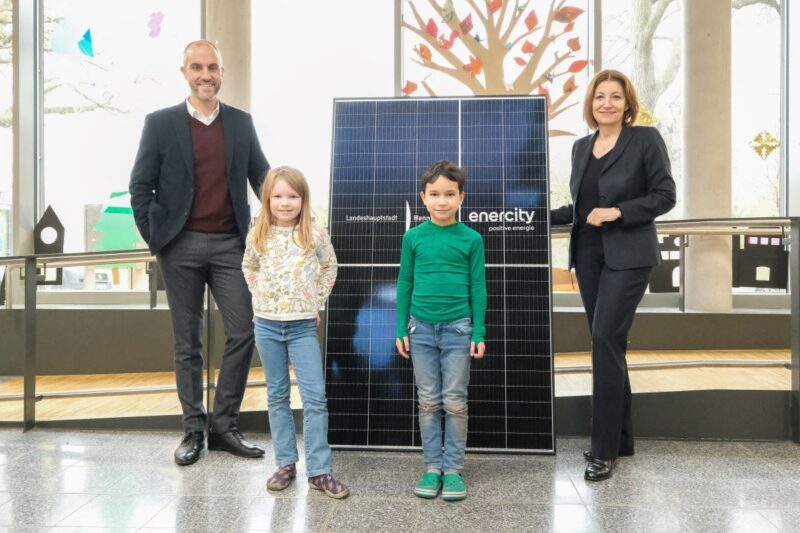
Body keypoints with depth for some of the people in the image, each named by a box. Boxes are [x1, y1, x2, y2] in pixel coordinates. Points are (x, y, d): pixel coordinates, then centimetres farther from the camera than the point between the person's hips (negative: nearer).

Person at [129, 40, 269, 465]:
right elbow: (140, 186, 3)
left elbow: (262, 177, 12)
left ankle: (224, 425, 12)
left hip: (229, 245, 2)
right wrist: (155, 239, -3)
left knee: (243, 333, -3)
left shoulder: (241, 122, 9)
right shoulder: (160, 123, 3)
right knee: (187, 343, 6)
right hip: (182, 246, -1)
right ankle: (193, 430, 17)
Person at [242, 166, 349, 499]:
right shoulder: (258, 236, 0)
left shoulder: (315, 235, -5)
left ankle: (319, 470, 4)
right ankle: (285, 463, 21)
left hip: (303, 326, -2)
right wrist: (261, 296, 7)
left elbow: (329, 268, 10)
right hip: (267, 325, 2)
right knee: (277, 396, 11)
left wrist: (316, 301, 5)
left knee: (315, 397, -4)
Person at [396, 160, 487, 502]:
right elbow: (404, 285, 6)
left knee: (455, 402, 4)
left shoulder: (471, 238, -2)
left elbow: (478, 287, 1)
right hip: (421, 329, 2)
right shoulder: (413, 237, 1)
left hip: (458, 329, -1)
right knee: (428, 402, 9)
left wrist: (479, 333, -2)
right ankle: (432, 467, 19)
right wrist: (401, 329, 4)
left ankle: (453, 469, 16)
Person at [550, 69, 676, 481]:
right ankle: (620, 438, 22)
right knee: (607, 344, 9)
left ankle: (604, 448, -3)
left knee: (605, 339, -13)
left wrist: (618, 212, -18)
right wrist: (541, 216, 6)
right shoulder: (581, 147, 13)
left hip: (627, 256, -6)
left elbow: (665, 195, -7)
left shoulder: (645, 139, -3)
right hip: (589, 255, 6)